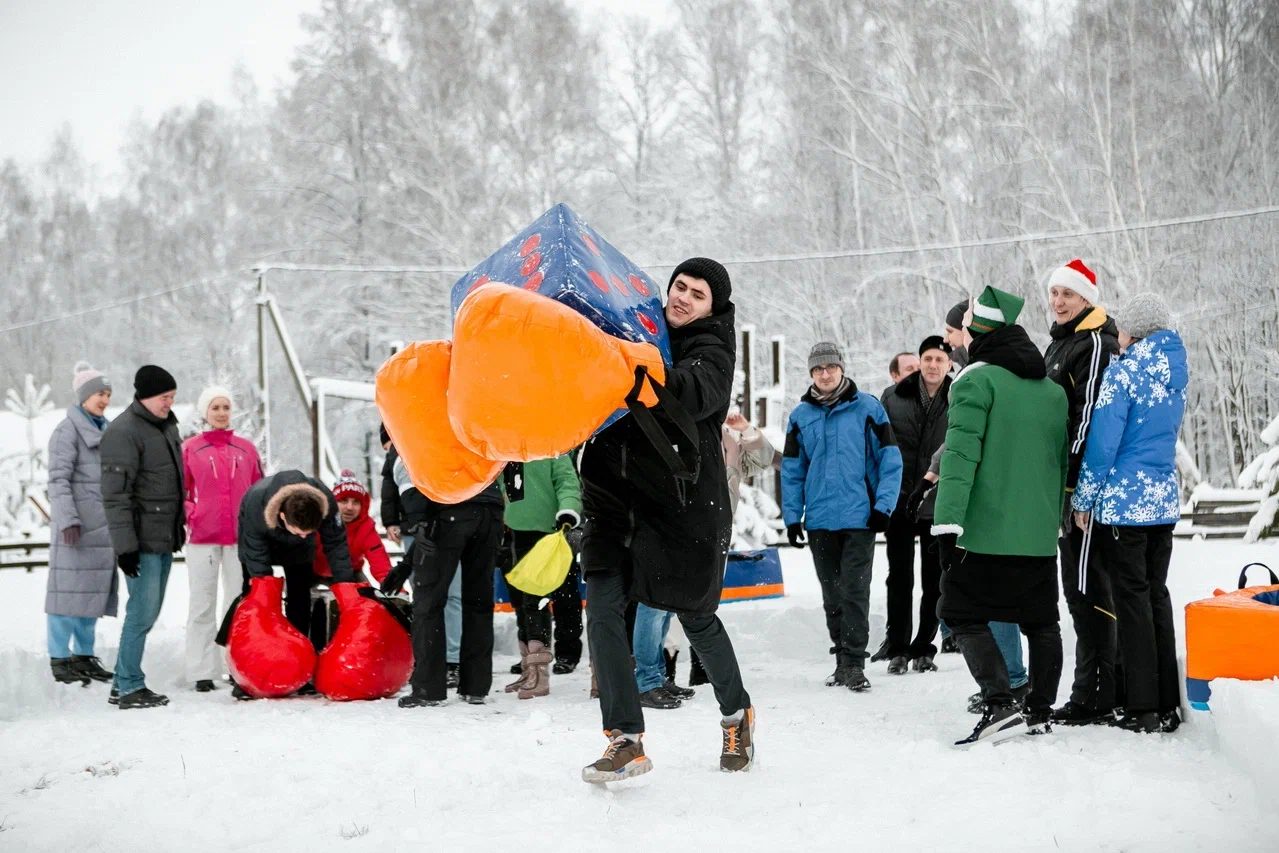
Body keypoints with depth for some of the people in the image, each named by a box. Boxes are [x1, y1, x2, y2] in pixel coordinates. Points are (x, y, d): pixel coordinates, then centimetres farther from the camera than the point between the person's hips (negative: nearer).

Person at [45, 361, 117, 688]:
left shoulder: (105, 430, 18)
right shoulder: (67, 431, -6)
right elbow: (58, 479, -13)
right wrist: (67, 520, -22)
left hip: (102, 526, 8)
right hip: (77, 526, -8)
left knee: (95, 590, 9)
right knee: (69, 588, -6)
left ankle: (84, 656, 15)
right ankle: (59, 660, -2)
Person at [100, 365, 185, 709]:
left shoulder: (167, 426, 14)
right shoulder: (124, 433, -14)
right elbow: (115, 495, -18)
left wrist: (180, 525, 22)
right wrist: (125, 546, -21)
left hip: (166, 538, 9)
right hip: (144, 540, -9)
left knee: (148, 613, 12)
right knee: (142, 613, -8)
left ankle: (124, 683, 19)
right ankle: (129, 688, 0)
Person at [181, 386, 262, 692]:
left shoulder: (246, 448, 10)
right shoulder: (190, 448, 3)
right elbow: (178, 489, 5)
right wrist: (190, 515, -9)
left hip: (241, 537, 2)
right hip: (202, 537, -2)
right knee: (203, 604, 3)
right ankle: (202, 672, 7)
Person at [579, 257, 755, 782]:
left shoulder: (712, 352, -5)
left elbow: (695, 394, -28)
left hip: (684, 500, -4)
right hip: (615, 494, 5)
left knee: (697, 618, 8)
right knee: (602, 610, -10)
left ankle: (737, 714, 34)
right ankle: (626, 741, -7)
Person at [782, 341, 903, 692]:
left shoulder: (868, 408, -3)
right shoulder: (801, 416, 6)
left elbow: (890, 460, -2)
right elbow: (792, 471, 10)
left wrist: (883, 505, -10)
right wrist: (792, 516, 3)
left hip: (859, 517, -4)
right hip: (819, 521, 4)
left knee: (855, 591, -8)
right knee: (832, 595, 11)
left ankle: (854, 663, -5)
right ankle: (842, 661, 20)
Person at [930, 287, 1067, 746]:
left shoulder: (977, 380, -9)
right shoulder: (1054, 390, 14)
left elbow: (961, 455, -17)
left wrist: (948, 522, -20)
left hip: (985, 531, -7)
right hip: (1040, 533, 7)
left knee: (965, 615, -1)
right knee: (1040, 620, 15)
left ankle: (1001, 705, -13)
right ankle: (1040, 710, 19)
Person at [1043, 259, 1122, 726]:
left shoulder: (1097, 344, -11)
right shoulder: (1060, 344, 20)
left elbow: (1091, 417, -20)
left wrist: (1075, 484, -24)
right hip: (1064, 482, 11)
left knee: (1089, 592, -8)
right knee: (1081, 591, 14)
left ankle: (1094, 699, -5)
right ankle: (1093, 692, 22)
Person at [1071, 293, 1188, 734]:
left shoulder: (1122, 373, -12)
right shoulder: (1176, 371, 10)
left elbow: (1102, 444, -13)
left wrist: (1083, 501, -5)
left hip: (1123, 502, -7)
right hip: (1164, 500, 7)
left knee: (1132, 598, -3)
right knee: (1157, 595, 11)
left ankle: (1143, 709, -1)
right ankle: (1167, 704, 13)